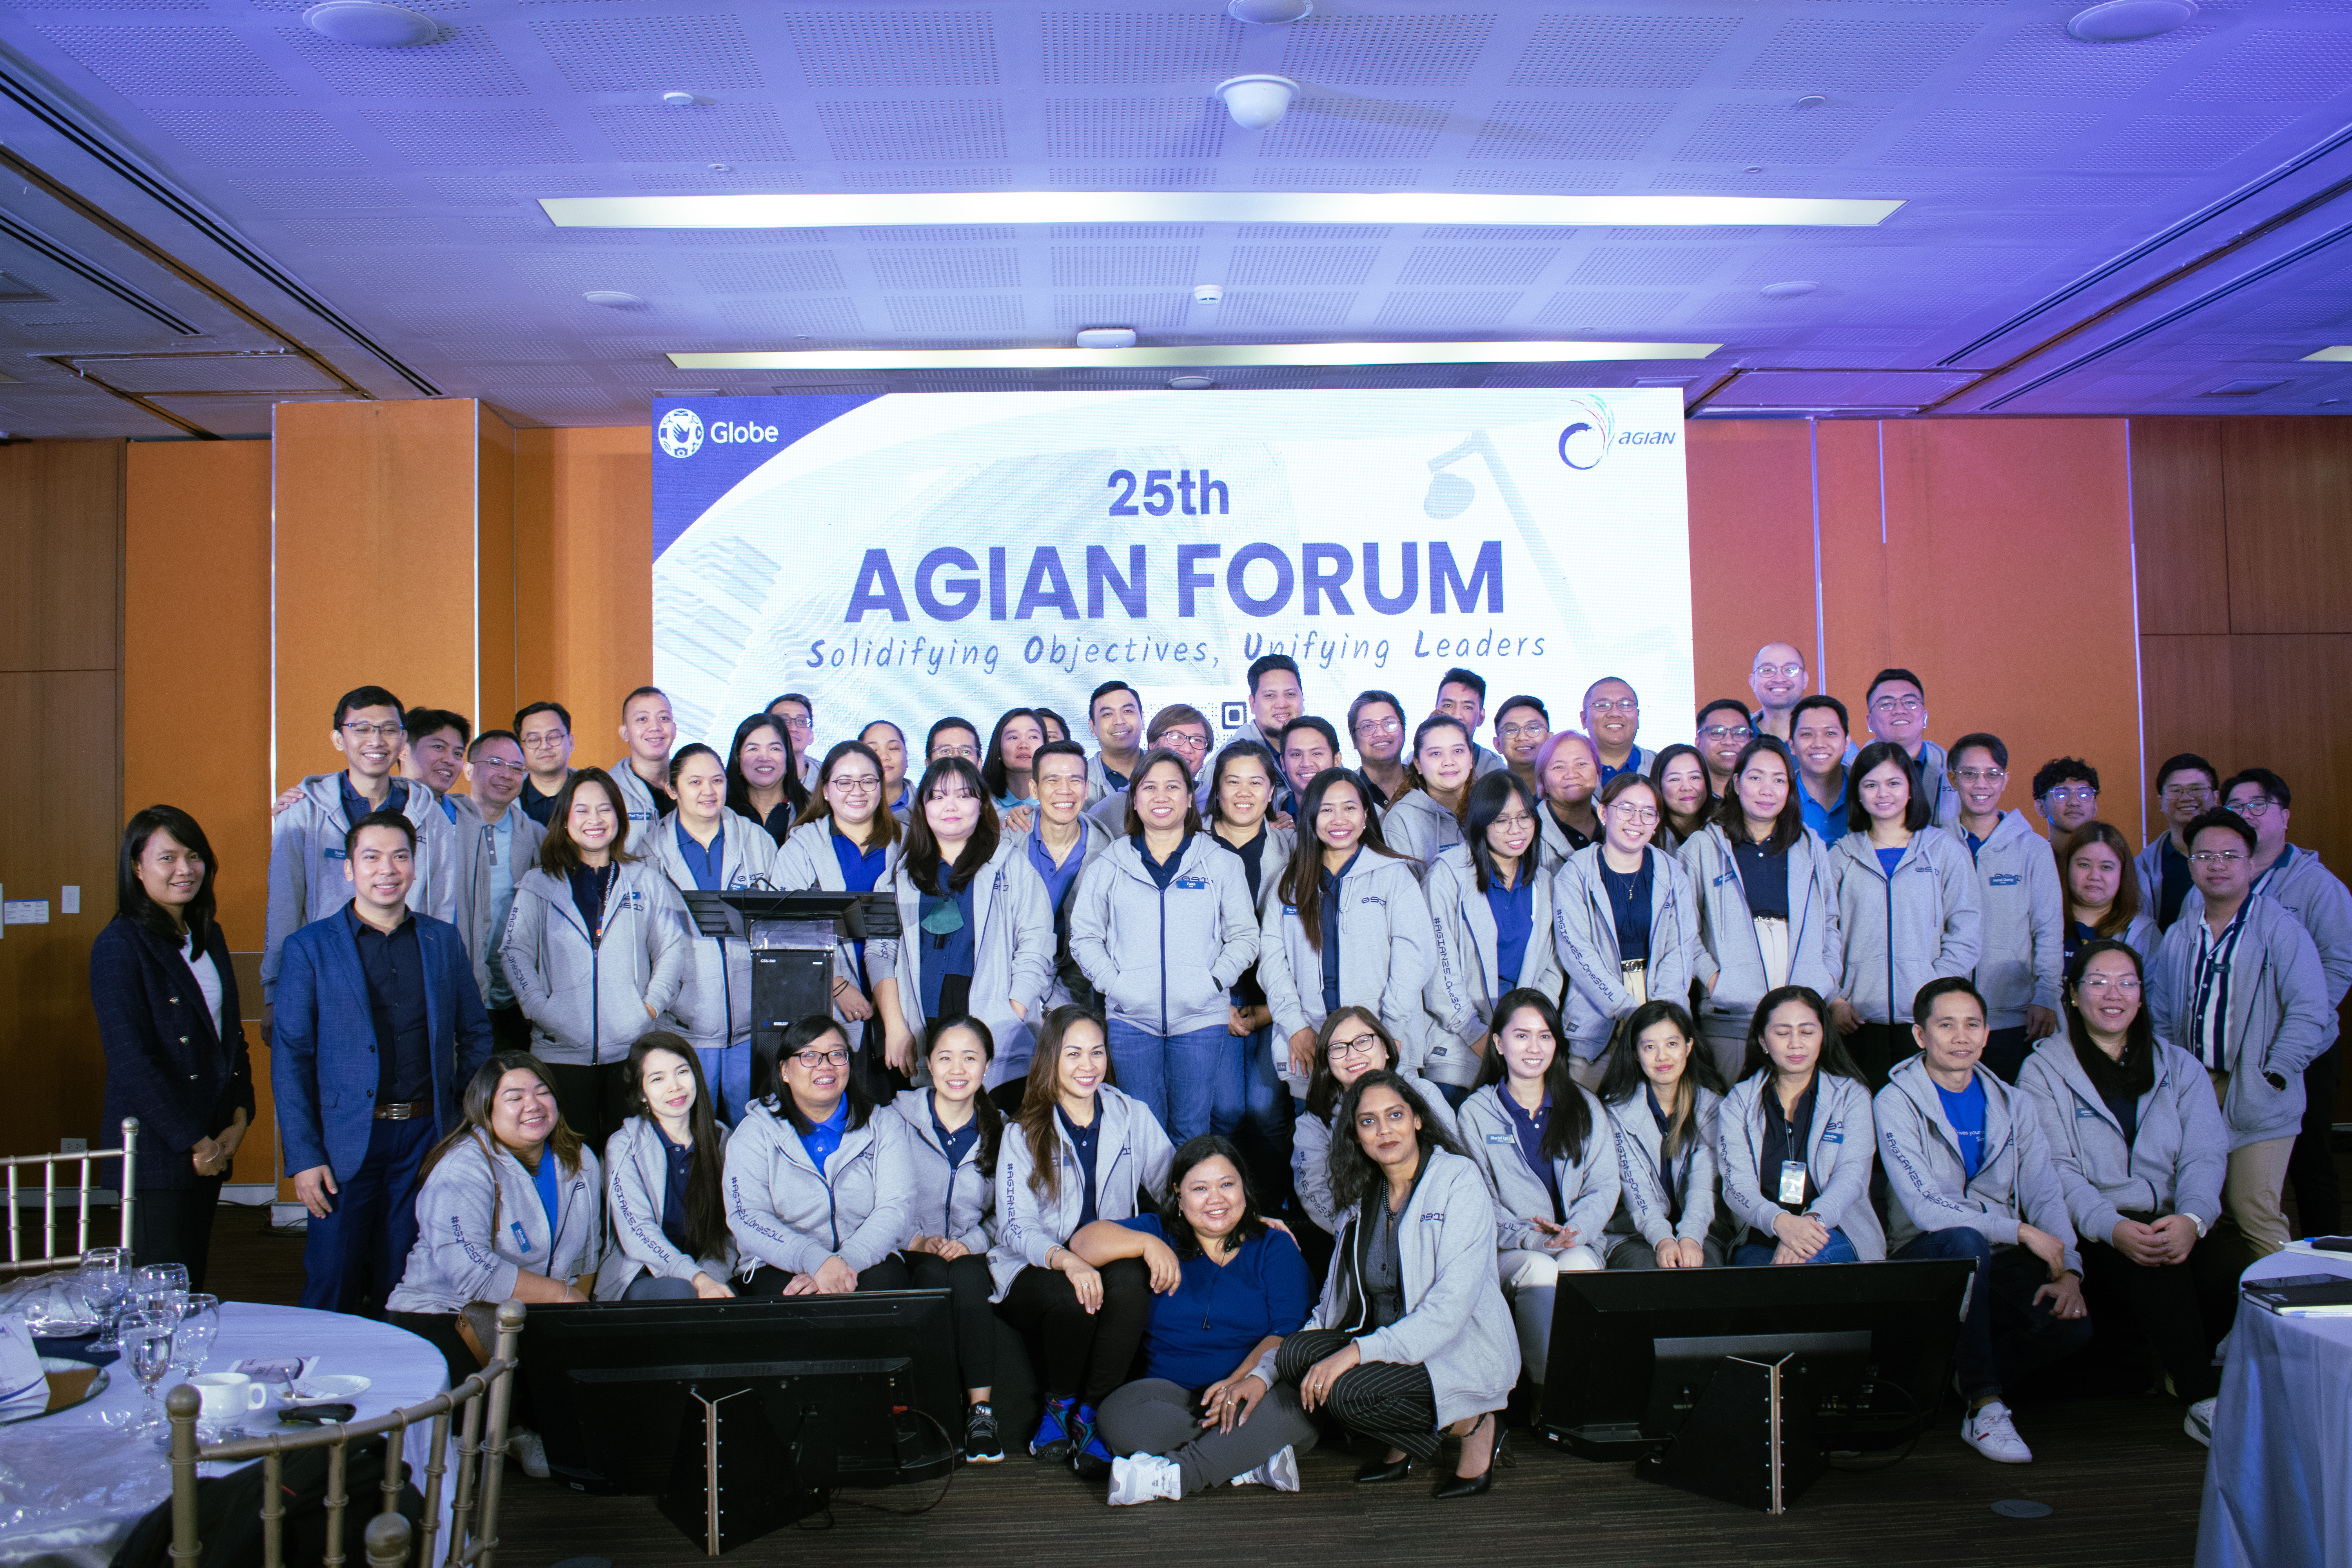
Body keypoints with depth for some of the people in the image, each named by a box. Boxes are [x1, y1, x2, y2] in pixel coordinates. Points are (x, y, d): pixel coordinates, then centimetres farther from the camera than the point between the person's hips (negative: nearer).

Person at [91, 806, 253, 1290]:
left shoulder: (208, 936, 12)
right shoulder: (119, 945, -10)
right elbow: (131, 1059, -15)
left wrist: (239, 1119, 2)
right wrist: (194, 1141, -13)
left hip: (211, 1145, 7)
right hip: (156, 1149, -7)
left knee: (194, 1286, 10)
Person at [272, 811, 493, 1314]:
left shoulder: (444, 941, 9)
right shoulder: (309, 947, 1)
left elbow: (476, 1035, 15)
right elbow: (290, 1057, -1)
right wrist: (302, 1157, -7)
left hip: (427, 1136, 2)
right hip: (348, 1138, -2)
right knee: (332, 1291, 3)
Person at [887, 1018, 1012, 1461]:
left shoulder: (999, 1132, 9)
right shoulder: (898, 1120, 2)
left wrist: (971, 1242, -11)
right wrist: (918, 1242, -15)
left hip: (972, 1256, 1)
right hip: (911, 1258, -1)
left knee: (968, 1276, -32)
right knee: (935, 1276, -33)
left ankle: (981, 1408, -30)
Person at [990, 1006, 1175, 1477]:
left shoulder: (1133, 1117, 7)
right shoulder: (1024, 1133, 1)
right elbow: (1015, 1229, -8)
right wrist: (1066, 1259, -29)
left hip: (1111, 1256, 1)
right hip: (1037, 1269, -1)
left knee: (1130, 1282, -33)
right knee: (1072, 1298, -34)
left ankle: (1092, 1413, -16)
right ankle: (1059, 1403, -3)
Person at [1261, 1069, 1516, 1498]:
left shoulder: (1459, 1180, -10)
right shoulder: (1363, 1198, 10)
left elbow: (1450, 1308, -20)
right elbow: (1333, 1308, 7)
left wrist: (1357, 1352, -27)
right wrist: (1262, 1374, -6)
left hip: (1463, 1353, -6)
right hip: (1390, 1344, 6)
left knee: (1347, 1390, -28)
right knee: (1296, 1353, -19)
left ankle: (1473, 1426, -4)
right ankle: (1405, 1444, 3)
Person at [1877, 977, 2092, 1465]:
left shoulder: (2013, 1105, 11)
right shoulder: (1895, 1104, -6)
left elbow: (2047, 1196, 4)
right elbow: (1925, 1208, -16)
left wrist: (2068, 1270, -13)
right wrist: (2020, 1231, -19)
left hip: (2001, 1259, 4)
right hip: (1926, 1257, -4)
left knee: (2072, 1325, -24)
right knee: (1965, 1242, -38)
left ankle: (1968, 1381, 3)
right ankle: (1985, 1405, -25)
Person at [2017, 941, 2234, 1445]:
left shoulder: (2179, 1067, 18)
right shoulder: (2043, 1071, 7)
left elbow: (2207, 1155, 4)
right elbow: (2056, 1171, -5)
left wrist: (2192, 1219, -19)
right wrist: (2114, 1228, -24)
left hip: (2173, 1227, 3)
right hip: (2087, 1235, -3)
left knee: (2232, 1275, -29)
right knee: (2156, 1264, -35)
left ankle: (2181, 1363, -1)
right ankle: (2206, 1402, -28)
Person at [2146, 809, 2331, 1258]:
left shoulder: (2280, 928, -5)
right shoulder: (2179, 938, 12)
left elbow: (2309, 1013, -8)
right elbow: (2162, 1015, 17)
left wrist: (2271, 1077, -12)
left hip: (2258, 1103, -5)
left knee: (2255, 1214, -10)